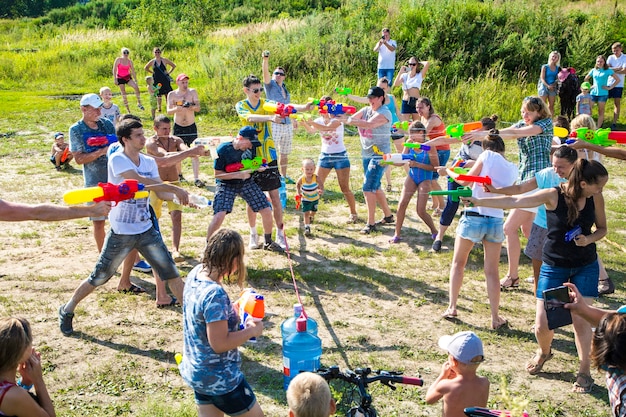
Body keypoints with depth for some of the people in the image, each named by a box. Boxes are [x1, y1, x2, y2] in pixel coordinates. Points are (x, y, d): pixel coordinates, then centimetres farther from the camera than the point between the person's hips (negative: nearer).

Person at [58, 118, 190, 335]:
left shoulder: (149, 162, 4)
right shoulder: (117, 160, -16)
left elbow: (161, 192, 0)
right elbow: (142, 181, -30)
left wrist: (181, 196, -19)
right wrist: (176, 189, -28)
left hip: (146, 230, 5)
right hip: (121, 233, -5)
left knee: (170, 270, 4)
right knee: (99, 278, 6)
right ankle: (67, 310, 27)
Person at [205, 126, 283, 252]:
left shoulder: (251, 147, -9)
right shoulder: (223, 149, -21)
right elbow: (217, 174, -17)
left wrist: (258, 167, -14)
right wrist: (238, 174, -26)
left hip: (247, 183, 4)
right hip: (226, 184, -4)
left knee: (267, 211, 0)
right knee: (219, 215, -23)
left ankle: (268, 242, 24)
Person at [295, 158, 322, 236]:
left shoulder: (316, 178, -29)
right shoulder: (301, 179, -25)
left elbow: (321, 185, -28)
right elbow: (297, 184, -4)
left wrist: (321, 190, -50)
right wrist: (298, 192, -14)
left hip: (315, 198, 2)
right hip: (305, 199, -2)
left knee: (313, 211, 22)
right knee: (306, 213, -9)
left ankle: (311, 217, 57)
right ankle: (307, 228, -2)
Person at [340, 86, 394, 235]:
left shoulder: (384, 113, -13)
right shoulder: (366, 110, 10)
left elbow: (369, 124, -30)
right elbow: (351, 119, -3)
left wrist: (349, 121, -33)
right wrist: (342, 117, -23)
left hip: (379, 154, -8)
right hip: (367, 154, 8)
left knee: (368, 187, -13)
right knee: (375, 187, 17)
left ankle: (371, 223, -7)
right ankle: (388, 216, 32)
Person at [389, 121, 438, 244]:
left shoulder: (429, 146, -16)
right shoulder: (410, 143, -3)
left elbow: (435, 167, -15)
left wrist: (418, 164, -23)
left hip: (425, 180, -4)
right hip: (412, 177, 4)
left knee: (421, 211, -7)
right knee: (402, 204, -8)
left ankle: (434, 232, 18)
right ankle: (397, 234, 4)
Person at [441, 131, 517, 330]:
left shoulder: (488, 156, -6)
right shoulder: (513, 169, 8)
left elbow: (465, 181, -3)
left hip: (473, 217, -3)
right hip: (496, 221, 3)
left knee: (458, 263, 15)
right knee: (492, 271, 10)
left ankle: (452, 307, 13)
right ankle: (495, 318, 10)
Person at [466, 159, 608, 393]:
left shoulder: (596, 198, -8)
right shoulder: (553, 196, -18)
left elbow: (602, 229, 6)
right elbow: (514, 202, -21)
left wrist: (589, 239, -17)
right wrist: (478, 201, -28)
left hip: (585, 267, 1)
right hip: (554, 266, -1)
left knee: (580, 319, -4)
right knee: (542, 325, -1)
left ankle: (584, 372, 17)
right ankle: (544, 352, 34)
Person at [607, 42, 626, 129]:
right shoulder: (610, 57, 6)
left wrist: (613, 70, -10)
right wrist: (619, 68, -10)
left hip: (618, 84, -2)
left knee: (617, 102, 1)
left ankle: (614, 123, 2)